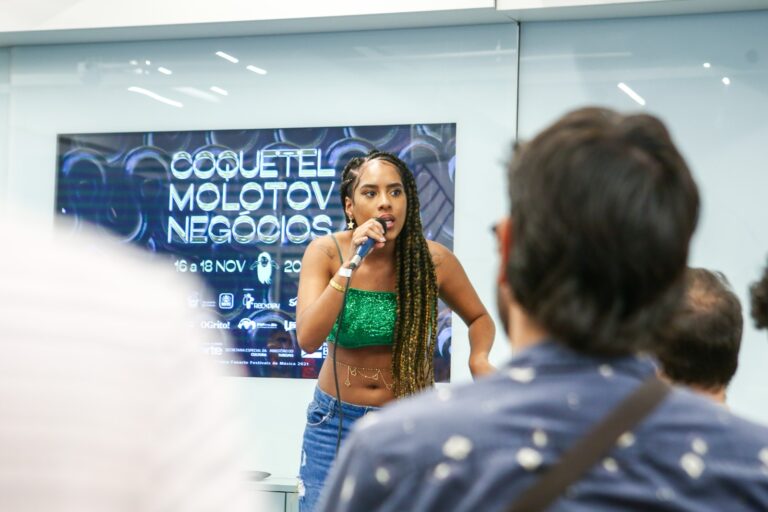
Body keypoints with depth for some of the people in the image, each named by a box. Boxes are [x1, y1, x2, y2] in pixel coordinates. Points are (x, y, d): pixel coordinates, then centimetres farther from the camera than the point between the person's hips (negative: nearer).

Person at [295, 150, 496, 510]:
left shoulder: (434, 260, -12)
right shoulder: (326, 253, -13)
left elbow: (479, 318, 5)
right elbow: (308, 339, -23)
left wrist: (478, 359, -17)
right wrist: (351, 264, -29)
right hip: (337, 420, 0)